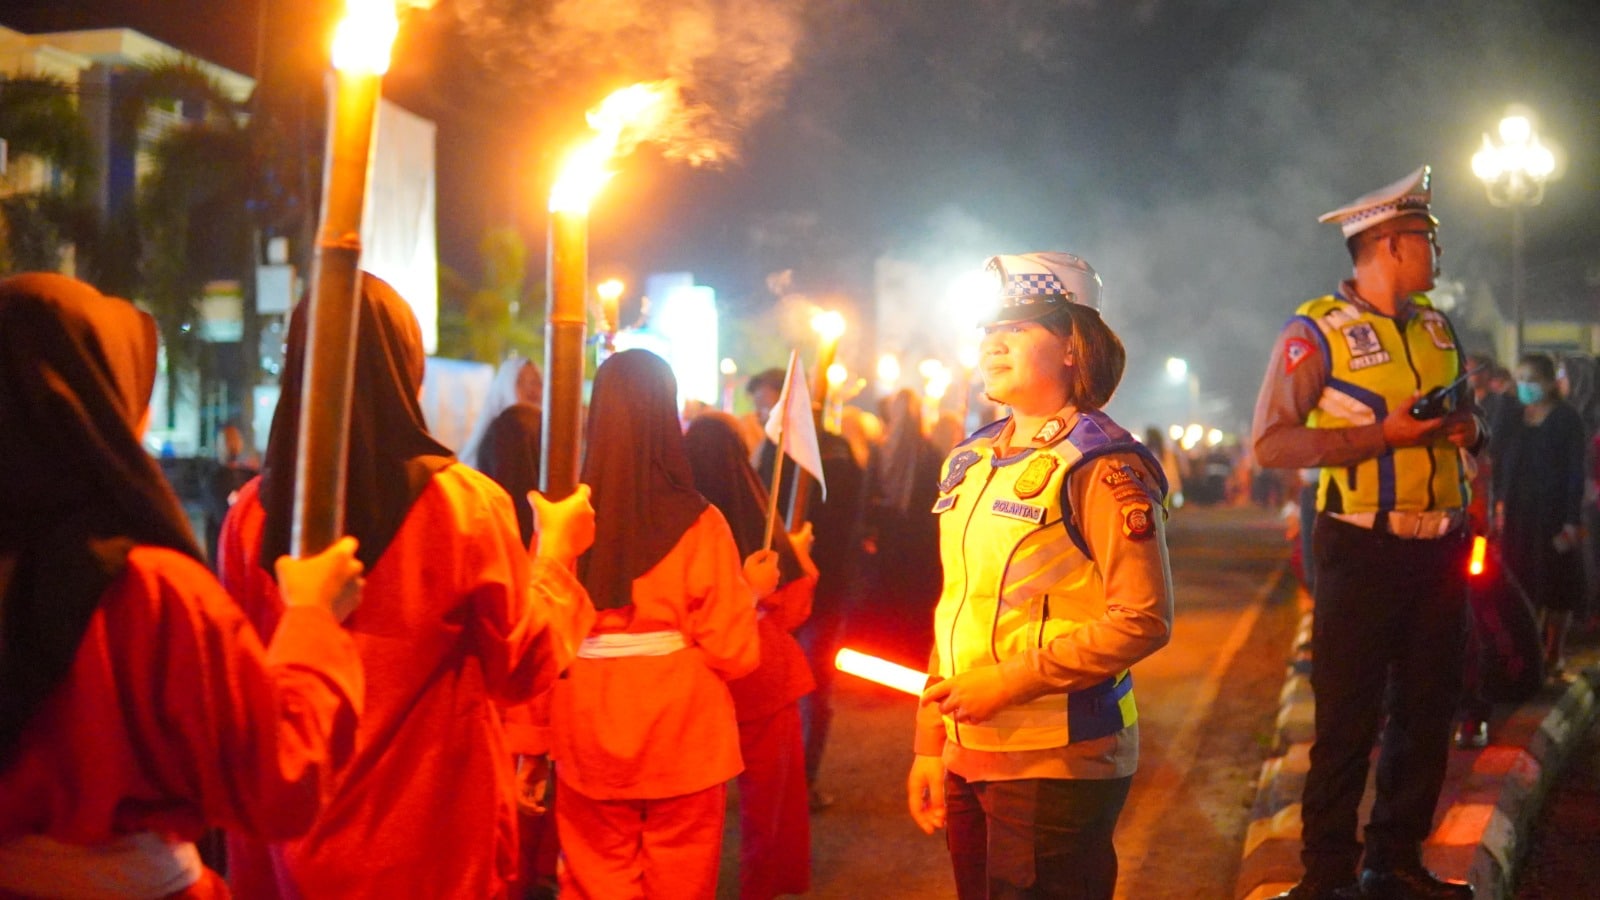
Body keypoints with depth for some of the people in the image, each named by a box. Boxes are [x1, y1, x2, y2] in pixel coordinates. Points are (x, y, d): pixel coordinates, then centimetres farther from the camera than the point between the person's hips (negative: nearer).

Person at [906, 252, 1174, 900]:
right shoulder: (970, 462, 12)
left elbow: (1143, 620, -17)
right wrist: (930, 744, 13)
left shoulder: (1103, 465, -10)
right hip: (969, 760, 7)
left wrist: (1009, 682, -19)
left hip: (1057, 766, -7)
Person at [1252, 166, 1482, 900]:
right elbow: (1272, 442, -16)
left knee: (1428, 711, 13)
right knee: (1349, 720, 0)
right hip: (1363, 547, -7)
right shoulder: (1316, 331, -9)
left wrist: (1468, 427, -1)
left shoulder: (1435, 325, 12)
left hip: (1440, 546, 7)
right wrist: (1384, 433, -21)